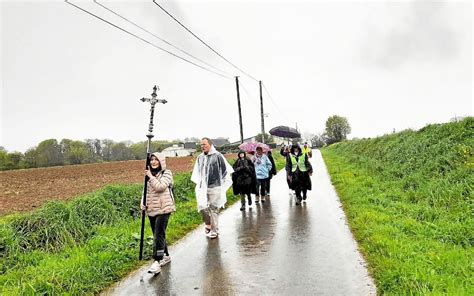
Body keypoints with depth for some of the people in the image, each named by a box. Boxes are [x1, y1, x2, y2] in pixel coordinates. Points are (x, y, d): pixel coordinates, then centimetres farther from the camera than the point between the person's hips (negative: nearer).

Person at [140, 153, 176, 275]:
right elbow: (146, 190, 17)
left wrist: (151, 176, -13)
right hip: (151, 209, 7)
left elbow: (160, 187, -20)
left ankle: (157, 262, -10)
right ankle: (165, 256, 32)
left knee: (159, 235, -11)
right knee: (157, 235, 15)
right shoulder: (149, 174, 13)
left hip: (163, 209, -7)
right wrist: (143, 202, 1)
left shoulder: (166, 173, -6)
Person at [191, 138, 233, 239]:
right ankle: (208, 225, 23)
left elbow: (225, 170, 0)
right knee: (202, 207, -3)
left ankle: (214, 230, 15)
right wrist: (199, 183, 15)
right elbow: (197, 172, 21)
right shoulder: (200, 157, 9)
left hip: (215, 187, -4)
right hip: (202, 188, 4)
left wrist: (222, 184, 3)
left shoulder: (218, 156, -5)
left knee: (214, 209, 2)